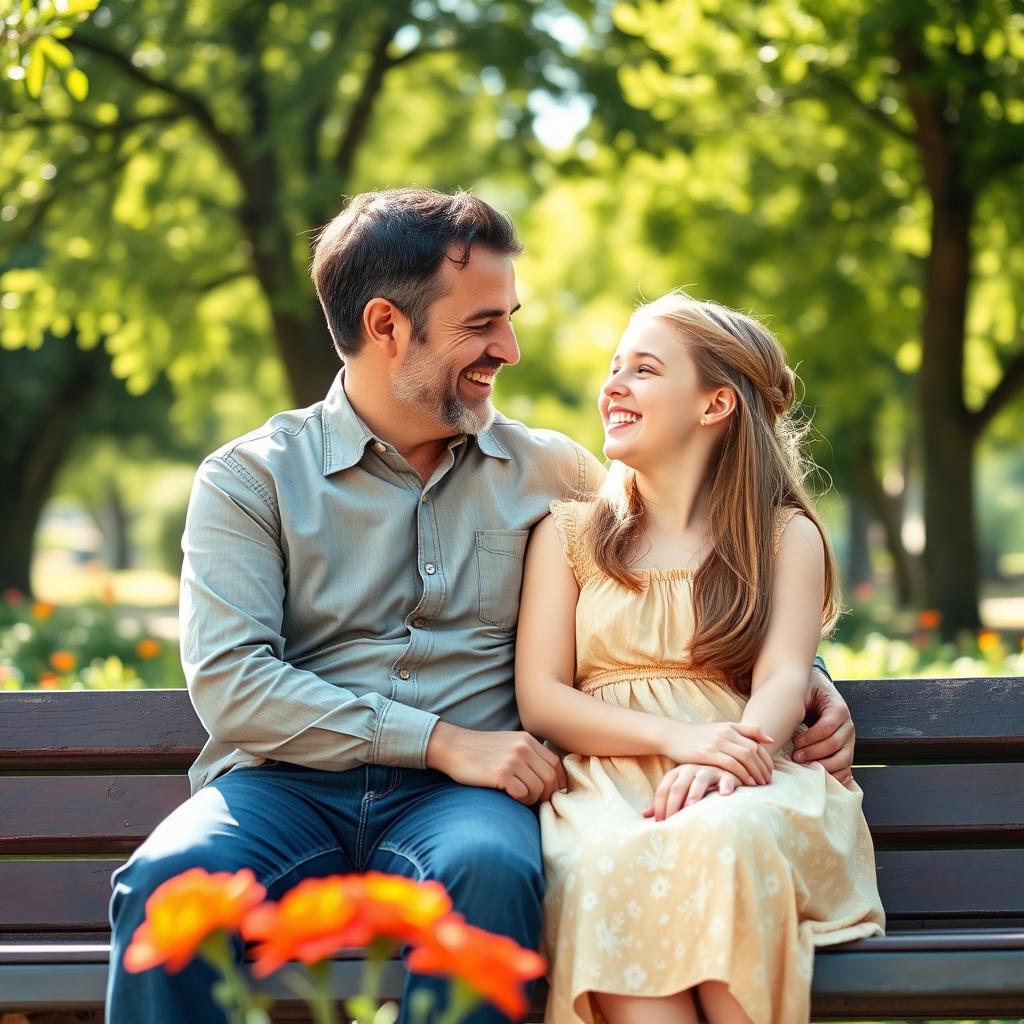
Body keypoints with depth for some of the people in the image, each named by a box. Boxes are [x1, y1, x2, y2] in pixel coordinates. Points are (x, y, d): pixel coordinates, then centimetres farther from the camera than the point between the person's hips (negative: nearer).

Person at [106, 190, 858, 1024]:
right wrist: (443, 741, -12)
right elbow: (229, 680, -6)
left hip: (452, 798, 1)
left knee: (490, 865, -36)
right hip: (287, 785, -1)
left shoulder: (548, 471, 16)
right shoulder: (251, 478, 6)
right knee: (167, 881, -35)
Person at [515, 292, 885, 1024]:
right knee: (607, 867, -37)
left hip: (748, 784, 0)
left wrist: (730, 755, -24)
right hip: (607, 783, 1)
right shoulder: (568, 533, 19)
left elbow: (784, 680, 1)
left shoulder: (786, 536, 17)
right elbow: (539, 698, 7)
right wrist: (676, 736, -12)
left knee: (725, 840, -38)